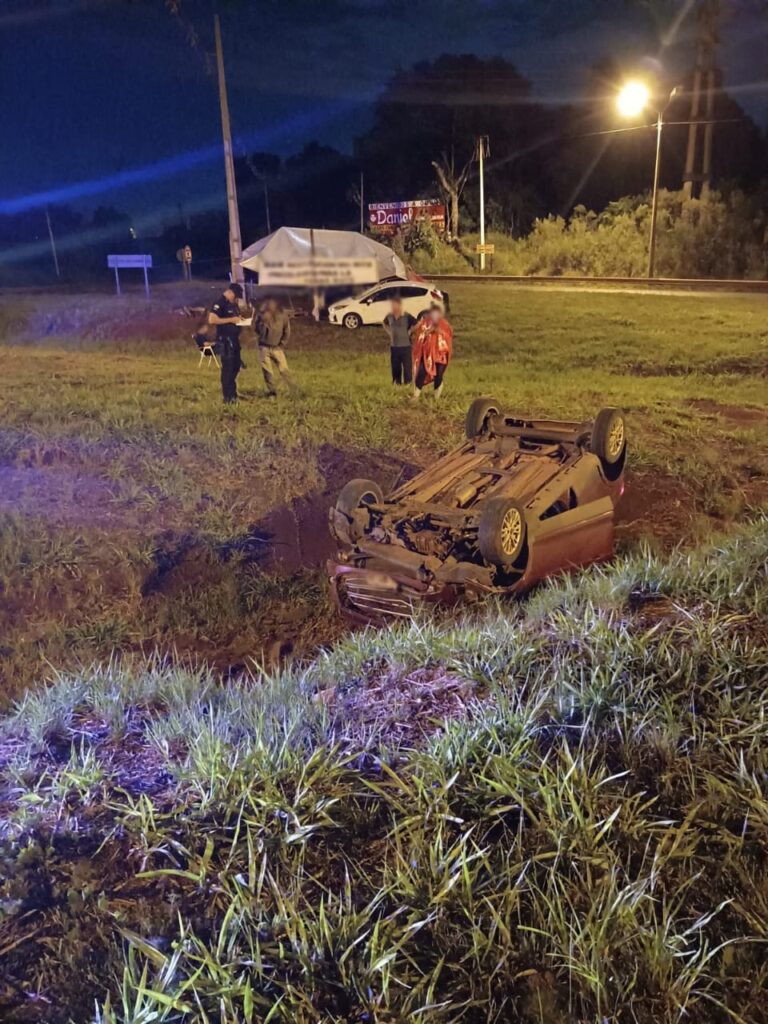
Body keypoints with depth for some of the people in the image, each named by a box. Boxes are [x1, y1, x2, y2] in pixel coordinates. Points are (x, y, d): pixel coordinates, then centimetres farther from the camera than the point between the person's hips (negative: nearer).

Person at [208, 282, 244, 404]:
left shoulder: (233, 304, 15)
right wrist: (231, 320, -22)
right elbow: (211, 319, -25)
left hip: (234, 340, 9)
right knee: (227, 368, -5)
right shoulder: (219, 303, -13)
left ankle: (232, 394, 29)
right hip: (225, 340, -9)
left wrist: (240, 319, 6)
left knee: (236, 366, 16)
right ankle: (227, 398, 1)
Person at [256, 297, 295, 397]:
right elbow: (258, 330, -6)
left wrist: (282, 343, 1)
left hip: (277, 347, 0)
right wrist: (264, 322, -21)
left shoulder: (283, 315, -7)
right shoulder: (262, 315, -7)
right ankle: (272, 392, 12)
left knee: (284, 370, -5)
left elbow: (287, 331, 4)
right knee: (267, 372, 1)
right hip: (264, 347, 1)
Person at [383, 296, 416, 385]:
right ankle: (397, 384, 23)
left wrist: (410, 331, -10)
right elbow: (385, 324, 22)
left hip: (405, 346, -4)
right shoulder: (389, 316, 2)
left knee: (407, 367, -1)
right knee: (395, 367, 11)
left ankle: (407, 384, 8)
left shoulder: (407, 316, -13)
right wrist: (389, 332, 9)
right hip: (393, 346, 5)